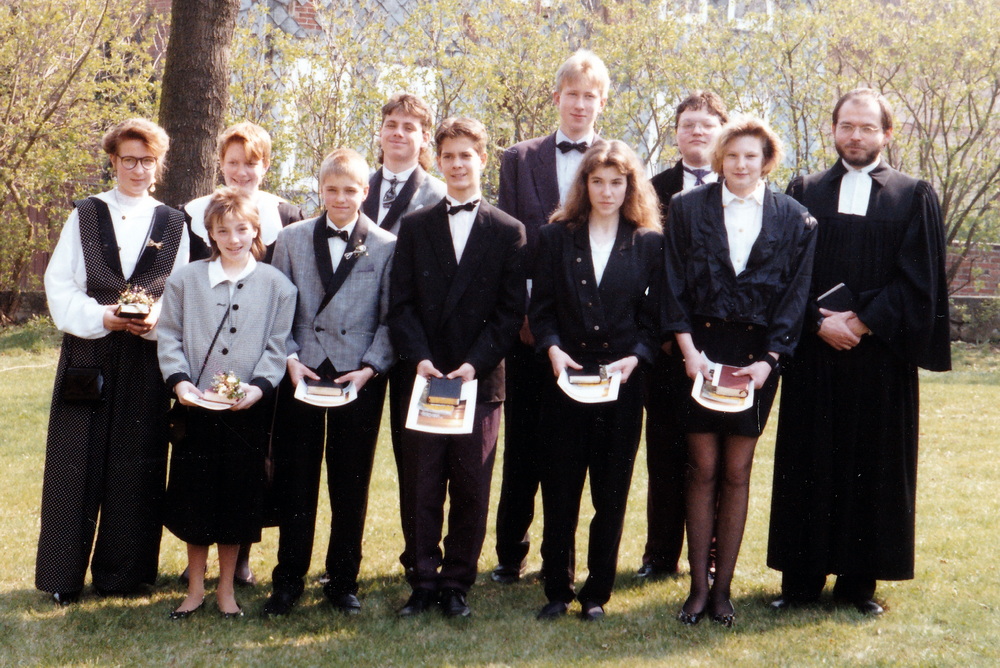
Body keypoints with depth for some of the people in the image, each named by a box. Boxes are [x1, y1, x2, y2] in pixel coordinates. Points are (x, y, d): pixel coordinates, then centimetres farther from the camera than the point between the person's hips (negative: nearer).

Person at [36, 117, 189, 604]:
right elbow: (58, 285, 1)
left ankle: (120, 572, 15)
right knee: (76, 466, 1)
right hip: (87, 357, -1)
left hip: (146, 362, 1)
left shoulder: (174, 225, 10)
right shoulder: (84, 216, 8)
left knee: (136, 468, 3)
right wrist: (101, 316, -15)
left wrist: (156, 317, -13)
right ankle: (63, 576, 11)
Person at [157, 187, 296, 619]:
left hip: (248, 410, -1)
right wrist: (179, 380, -12)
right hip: (195, 407, 1)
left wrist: (259, 386, -15)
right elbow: (169, 336, 4)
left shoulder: (276, 285, 3)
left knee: (238, 498, 6)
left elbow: (276, 346, 1)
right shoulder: (185, 280, 6)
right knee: (193, 496, 7)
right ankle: (195, 588, 22)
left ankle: (226, 590, 20)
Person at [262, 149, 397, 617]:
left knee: (351, 485, 7)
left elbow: (390, 319, 1)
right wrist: (290, 359, -7)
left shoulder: (386, 247, 1)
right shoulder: (291, 240, 8)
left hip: (359, 379, -1)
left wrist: (369, 368, -10)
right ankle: (288, 579, 17)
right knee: (294, 481, 5)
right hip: (301, 374, 1)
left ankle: (343, 581, 20)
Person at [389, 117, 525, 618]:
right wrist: (419, 359, -11)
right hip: (424, 376, 1)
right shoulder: (415, 227, 10)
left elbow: (511, 311, 0)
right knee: (421, 488, 4)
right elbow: (400, 303, 4)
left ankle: (457, 582, 14)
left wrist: (475, 364, -12)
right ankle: (424, 581, 14)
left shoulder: (508, 232, 6)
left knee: (471, 491, 3)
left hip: (480, 380, -1)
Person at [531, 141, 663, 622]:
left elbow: (654, 316, 5)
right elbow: (541, 307, 4)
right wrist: (552, 348, -13)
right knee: (559, 491, 3)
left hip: (622, 384, 0)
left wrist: (635, 356, -12)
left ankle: (598, 592, 17)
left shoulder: (649, 244, 6)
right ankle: (558, 590, 15)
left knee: (611, 492, 5)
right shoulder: (556, 237, 7)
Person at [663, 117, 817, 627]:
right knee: (704, 470, 1)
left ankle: (722, 589, 12)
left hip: (757, 354, 1)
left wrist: (768, 359, -7)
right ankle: (698, 587, 9)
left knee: (736, 473, 4)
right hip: (700, 349, 0)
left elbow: (795, 294, 2)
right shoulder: (687, 208, 4)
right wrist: (688, 349, -8)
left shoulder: (793, 219, 5)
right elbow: (674, 285, 1)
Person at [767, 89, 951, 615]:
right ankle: (801, 578, 11)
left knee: (873, 467, 4)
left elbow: (918, 280, -2)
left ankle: (860, 580, 13)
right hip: (813, 355, 1)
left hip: (880, 355, -1)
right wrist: (819, 321, -12)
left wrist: (861, 321, -12)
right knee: (808, 466, 3)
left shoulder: (914, 197, 6)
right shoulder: (804, 193, 9)